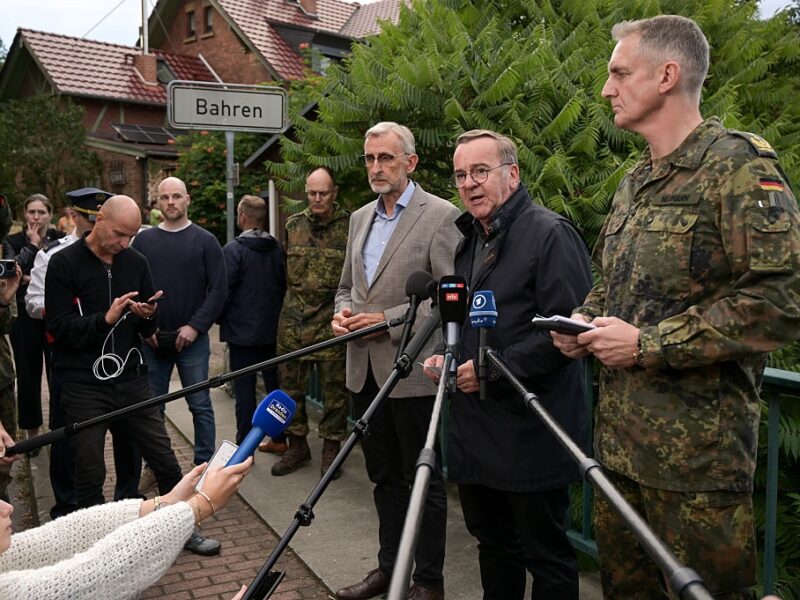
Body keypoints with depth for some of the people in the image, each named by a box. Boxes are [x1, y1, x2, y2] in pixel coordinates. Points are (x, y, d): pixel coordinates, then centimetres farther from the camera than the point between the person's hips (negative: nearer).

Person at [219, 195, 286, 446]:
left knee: (244, 388, 1)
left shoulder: (233, 250, -14)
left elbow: (224, 291, -14)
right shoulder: (277, 248, 2)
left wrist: (221, 319, 2)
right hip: (272, 330, 5)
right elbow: (284, 286, 8)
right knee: (274, 382, 14)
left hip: (242, 331, -5)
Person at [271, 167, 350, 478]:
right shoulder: (293, 224, 10)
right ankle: (297, 444, 24)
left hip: (333, 319, -4)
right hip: (293, 320, 4)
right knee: (291, 384, 10)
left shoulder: (350, 225, -2)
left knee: (334, 387, 3)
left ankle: (331, 447, 17)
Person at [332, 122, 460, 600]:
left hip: (413, 371, -7)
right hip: (365, 369, 7)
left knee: (422, 480, 6)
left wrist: (388, 320, -17)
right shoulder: (360, 219, 14)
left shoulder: (441, 216, -8)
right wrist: (343, 312, 1)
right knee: (384, 476, 18)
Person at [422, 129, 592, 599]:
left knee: (547, 557, 6)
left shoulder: (550, 234, -12)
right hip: (476, 432, 8)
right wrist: (447, 357, 7)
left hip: (532, 433, -8)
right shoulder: (470, 240, 15)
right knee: (493, 545, 21)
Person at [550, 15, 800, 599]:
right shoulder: (634, 182, 15)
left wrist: (648, 344, -18)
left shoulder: (738, 164, -11)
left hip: (697, 452, -8)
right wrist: (583, 321, 5)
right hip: (618, 438, 8)